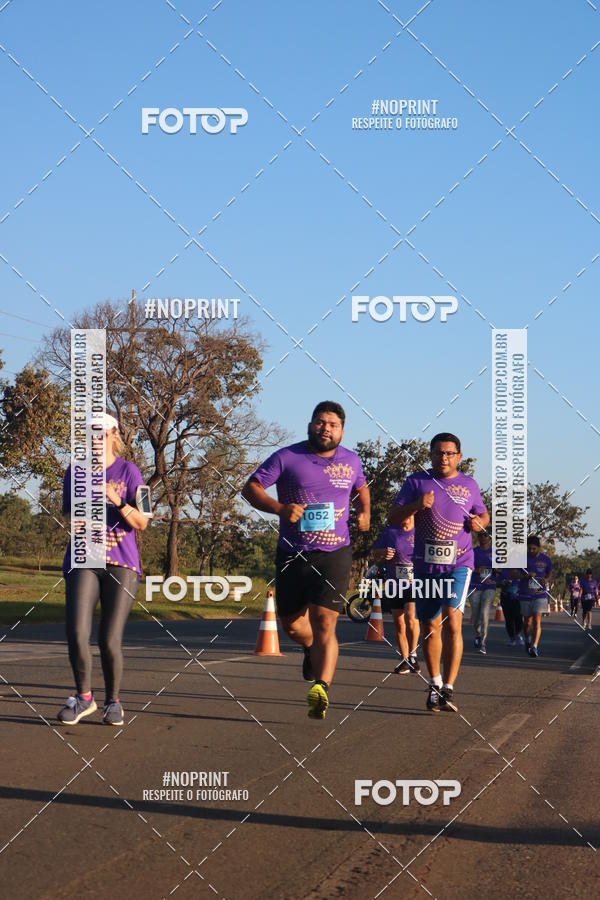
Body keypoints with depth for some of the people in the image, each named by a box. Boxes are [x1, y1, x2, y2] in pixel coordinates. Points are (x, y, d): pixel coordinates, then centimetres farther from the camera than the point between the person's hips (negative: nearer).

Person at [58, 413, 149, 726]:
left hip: (122, 563, -2)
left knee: (109, 641, -5)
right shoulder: (75, 471, 10)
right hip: (82, 561, 2)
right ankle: (84, 698, 4)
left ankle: (113, 701, 16)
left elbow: (141, 522, -2)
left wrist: (115, 499, -18)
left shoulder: (128, 472, 2)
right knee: (76, 632, -15)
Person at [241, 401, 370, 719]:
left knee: (323, 622, -16)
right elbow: (250, 488, -5)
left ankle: (321, 690, -24)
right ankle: (312, 648, 47)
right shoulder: (287, 457, -2)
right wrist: (279, 508, -21)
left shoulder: (351, 461, 9)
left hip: (334, 554, -1)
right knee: (291, 624, 13)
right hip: (292, 555, 1)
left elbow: (361, 487, 30)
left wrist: (364, 512, 10)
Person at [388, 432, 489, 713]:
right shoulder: (416, 482, 5)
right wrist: (417, 505, -18)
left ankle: (448, 689, -18)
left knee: (452, 623, -17)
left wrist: (480, 522, 0)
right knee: (431, 628, 10)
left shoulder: (469, 484, 9)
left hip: (458, 564, -1)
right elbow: (392, 518, 0)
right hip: (425, 566, 1)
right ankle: (435, 684, 28)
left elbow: (484, 514, 24)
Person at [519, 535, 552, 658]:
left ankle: (534, 646, -17)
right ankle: (527, 641, 36)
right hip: (525, 595, 1)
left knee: (537, 620, -13)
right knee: (527, 622, 8)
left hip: (540, 594, -1)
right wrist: (525, 576, -20)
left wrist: (546, 580, -7)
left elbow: (549, 574, 17)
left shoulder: (545, 559, 2)